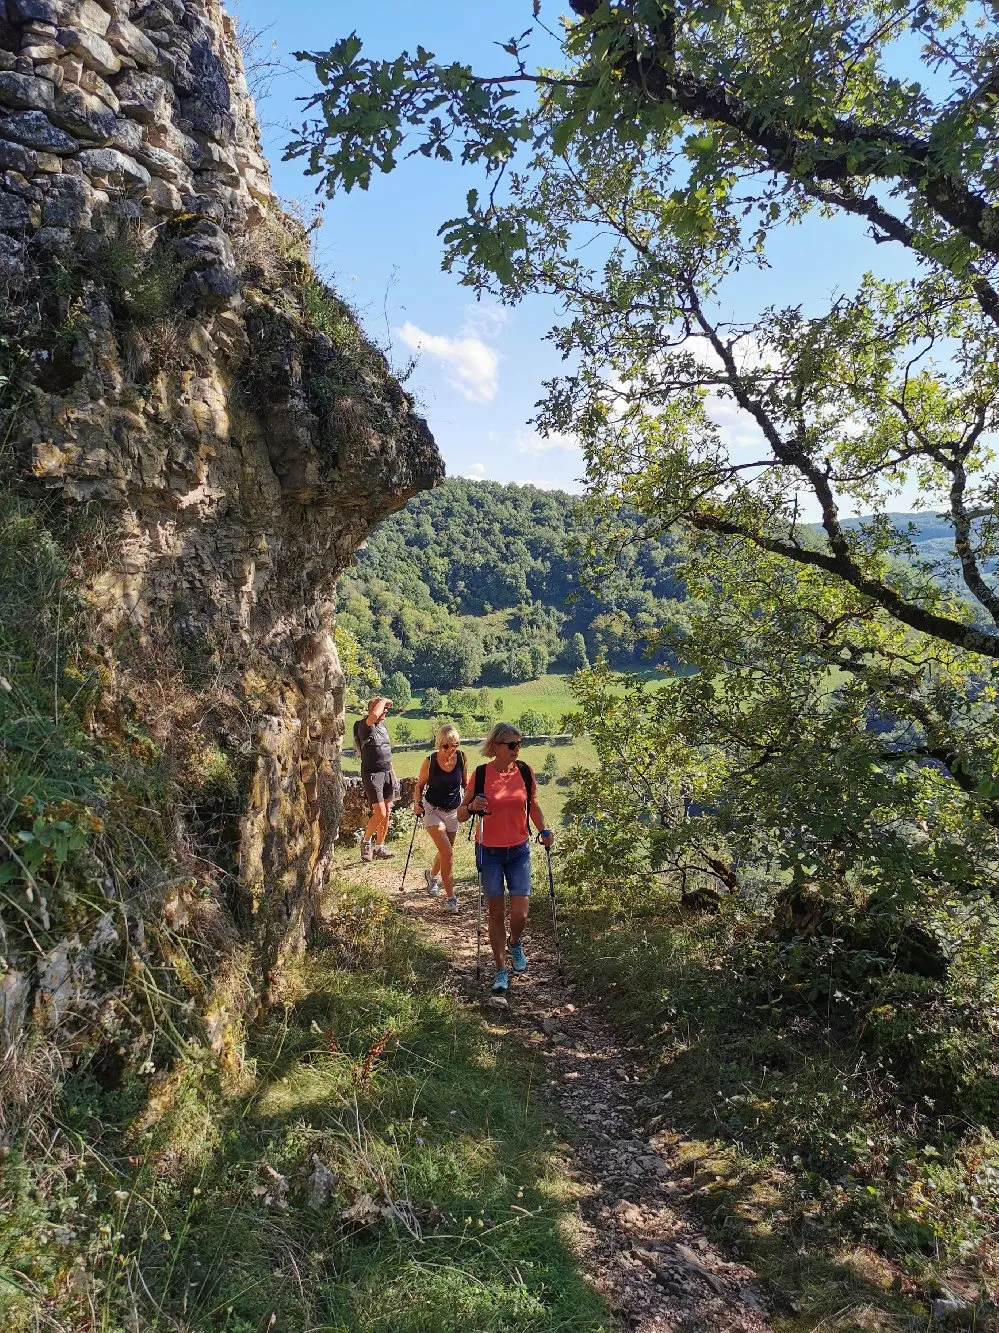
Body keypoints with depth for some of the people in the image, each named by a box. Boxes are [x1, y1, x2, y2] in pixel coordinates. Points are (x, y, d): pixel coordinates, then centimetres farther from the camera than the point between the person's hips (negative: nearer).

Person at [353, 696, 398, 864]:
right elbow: (374, 715, -36)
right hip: (372, 774, -8)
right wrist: (383, 701, -18)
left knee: (386, 813, 8)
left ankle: (379, 847, 18)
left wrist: (393, 773, 21)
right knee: (380, 813, -10)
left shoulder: (383, 725, 14)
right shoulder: (365, 726, -11)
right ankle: (366, 840, 13)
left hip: (387, 773, 8)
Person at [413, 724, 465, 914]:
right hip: (433, 809, -4)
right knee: (447, 852, -13)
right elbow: (420, 785, -2)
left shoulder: (461, 758, -10)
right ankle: (450, 897, -2)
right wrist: (417, 802, -18)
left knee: (445, 851, 18)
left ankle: (432, 875, 50)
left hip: (453, 811, 4)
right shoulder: (430, 761, -17)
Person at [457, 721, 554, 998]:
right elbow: (460, 815, -3)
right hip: (489, 852, -2)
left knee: (520, 915, -2)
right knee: (496, 913, 5)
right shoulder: (480, 774, -11)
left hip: (519, 851, 2)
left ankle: (515, 943, 32)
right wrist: (472, 807, -25)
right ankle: (501, 969, 22)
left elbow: (533, 805, 12)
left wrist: (544, 830, -3)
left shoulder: (524, 771, -4)